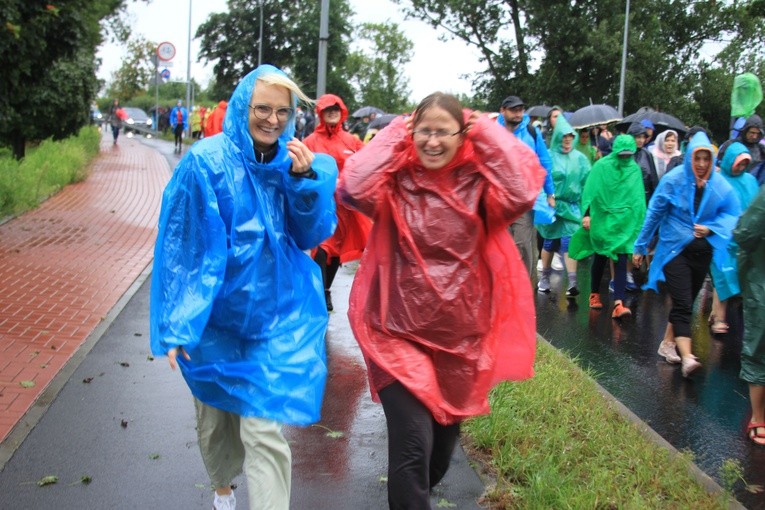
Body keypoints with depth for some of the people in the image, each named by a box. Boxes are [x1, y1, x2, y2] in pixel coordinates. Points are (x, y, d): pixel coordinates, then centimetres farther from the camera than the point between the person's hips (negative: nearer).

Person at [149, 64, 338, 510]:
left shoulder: (295, 161, -2)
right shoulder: (207, 162, -12)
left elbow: (313, 235, -1)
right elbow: (181, 245, -10)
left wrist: (304, 179, -17)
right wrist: (177, 325, -11)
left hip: (276, 318, 1)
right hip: (217, 316, 0)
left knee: (265, 431, -6)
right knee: (216, 418, 19)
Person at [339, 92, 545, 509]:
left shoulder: (478, 181, -5)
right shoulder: (395, 180, -7)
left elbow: (524, 192, -24)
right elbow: (353, 187, -27)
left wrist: (486, 133, -14)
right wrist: (393, 135, -15)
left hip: (461, 336, 3)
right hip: (401, 334, -3)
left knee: (444, 438, 22)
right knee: (413, 442, -14)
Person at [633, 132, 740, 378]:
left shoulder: (719, 185, -5)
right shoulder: (673, 180, -10)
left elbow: (732, 213, 2)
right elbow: (654, 214, -3)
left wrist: (710, 228, -17)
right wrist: (640, 247, 1)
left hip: (703, 251, 4)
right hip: (675, 248, -3)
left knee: (686, 302, 14)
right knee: (682, 304, -13)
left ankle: (668, 343, 32)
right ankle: (687, 357, -20)